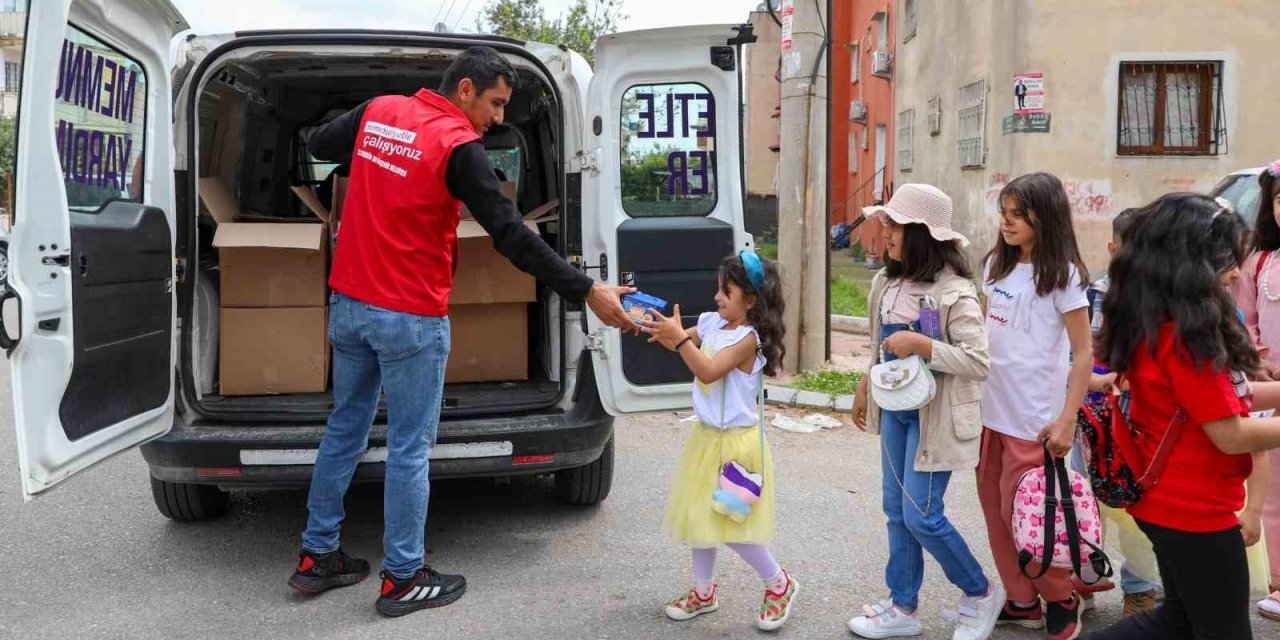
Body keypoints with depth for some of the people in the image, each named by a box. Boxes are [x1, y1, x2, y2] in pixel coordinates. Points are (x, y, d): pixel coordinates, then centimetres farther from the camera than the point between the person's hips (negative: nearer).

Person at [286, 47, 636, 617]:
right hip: (410, 319, -7)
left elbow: (318, 145, 22)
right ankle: (402, 580, 13)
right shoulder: (458, 147, -15)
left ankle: (316, 558, 27)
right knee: (409, 448, 3)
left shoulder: (378, 111, 5)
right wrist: (587, 292, -19)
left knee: (345, 429, 18)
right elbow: (512, 236, -20)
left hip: (348, 304, 7)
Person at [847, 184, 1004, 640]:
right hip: (894, 407, 8)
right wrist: (865, 388, 21)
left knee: (921, 516, -5)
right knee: (896, 510, 12)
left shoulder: (954, 291, -19)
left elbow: (979, 363, -23)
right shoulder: (886, 282, 4)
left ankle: (981, 594, 19)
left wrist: (921, 343, -28)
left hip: (934, 413, -7)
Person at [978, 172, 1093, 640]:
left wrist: (1067, 421, -17)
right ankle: (1022, 602, 25)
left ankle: (1062, 600, 21)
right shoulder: (996, 264, 8)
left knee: (1021, 511, -1)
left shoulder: (1062, 274, -10)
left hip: (1034, 417, -6)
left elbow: (1083, 353, -11)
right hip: (991, 409, 7)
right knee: (994, 503, 11)